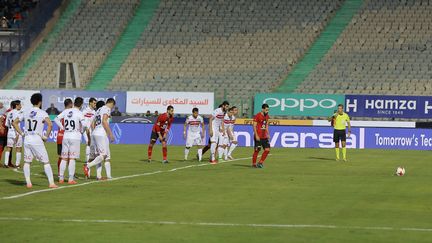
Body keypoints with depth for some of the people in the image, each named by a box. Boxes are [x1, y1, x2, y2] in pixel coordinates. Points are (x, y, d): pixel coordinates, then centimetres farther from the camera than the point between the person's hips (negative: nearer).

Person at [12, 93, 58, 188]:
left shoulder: (26, 112, 8)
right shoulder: (42, 113, -6)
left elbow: (15, 122, 13)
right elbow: (50, 124, -22)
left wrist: (21, 133, 12)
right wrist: (46, 136, -11)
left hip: (27, 139, 4)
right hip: (37, 139, -4)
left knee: (27, 162, 12)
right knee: (46, 162, 3)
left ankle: (28, 183, 6)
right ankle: (51, 182, -1)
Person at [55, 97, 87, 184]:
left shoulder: (66, 111, 6)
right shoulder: (79, 113, -9)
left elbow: (56, 119, 8)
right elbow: (84, 124, -21)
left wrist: (62, 127, 9)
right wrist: (82, 131, -2)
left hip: (65, 136, 4)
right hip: (75, 137, -4)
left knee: (64, 158, 10)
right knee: (72, 158, -3)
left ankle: (61, 178, 10)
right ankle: (71, 179, -4)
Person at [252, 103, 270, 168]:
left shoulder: (267, 116, 11)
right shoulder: (257, 116, -11)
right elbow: (254, 126, -12)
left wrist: (268, 134, 12)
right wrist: (256, 135, -18)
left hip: (264, 136, 7)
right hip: (258, 136, -7)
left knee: (267, 149, 0)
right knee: (257, 150, -2)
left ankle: (260, 163, 11)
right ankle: (254, 164, 10)